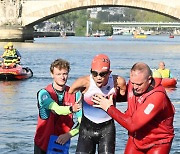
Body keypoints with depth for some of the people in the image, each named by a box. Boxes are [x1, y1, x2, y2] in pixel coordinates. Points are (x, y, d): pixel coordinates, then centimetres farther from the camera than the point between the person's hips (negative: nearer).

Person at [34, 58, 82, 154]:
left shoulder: (75, 95, -4)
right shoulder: (44, 93, -11)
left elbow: (82, 122, -7)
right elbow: (56, 109, -30)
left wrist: (69, 134, -21)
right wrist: (71, 109, -47)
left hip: (62, 143, 2)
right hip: (42, 145, -2)